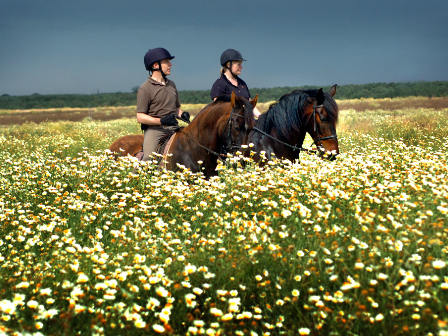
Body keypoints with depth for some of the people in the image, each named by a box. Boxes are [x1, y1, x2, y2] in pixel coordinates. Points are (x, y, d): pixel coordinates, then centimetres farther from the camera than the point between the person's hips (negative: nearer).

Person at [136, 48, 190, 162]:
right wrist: (161, 121, -21)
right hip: (155, 129, -6)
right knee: (148, 159, -24)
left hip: (173, 128, 6)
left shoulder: (171, 84, 19)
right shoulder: (145, 88, -3)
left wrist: (182, 114, 3)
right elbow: (140, 117, -7)